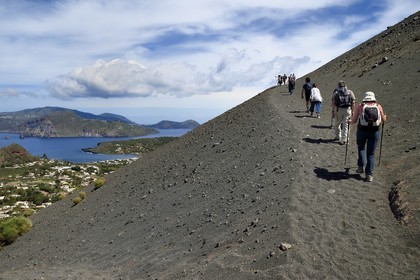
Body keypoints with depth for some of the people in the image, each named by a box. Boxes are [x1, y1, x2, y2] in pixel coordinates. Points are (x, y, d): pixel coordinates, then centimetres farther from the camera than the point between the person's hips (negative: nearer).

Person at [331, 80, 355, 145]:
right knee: (345, 125, 3)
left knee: (337, 123, 17)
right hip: (347, 110, 0)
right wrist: (352, 111, 8)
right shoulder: (350, 92, 11)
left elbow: (333, 103, -1)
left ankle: (338, 137, 30)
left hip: (338, 109, 0)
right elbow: (353, 102, 4)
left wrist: (333, 111, 1)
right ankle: (344, 140, 0)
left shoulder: (336, 92, 8)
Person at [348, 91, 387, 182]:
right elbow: (383, 121, 14)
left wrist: (349, 122, 27)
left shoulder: (360, 106, 3)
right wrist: (385, 117, 38)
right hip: (375, 131, 1)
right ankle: (369, 175, 6)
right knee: (371, 153, 8)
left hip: (362, 130, 0)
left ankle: (360, 167, 16)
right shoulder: (378, 106, 7)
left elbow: (354, 121, 4)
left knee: (361, 148, 26)